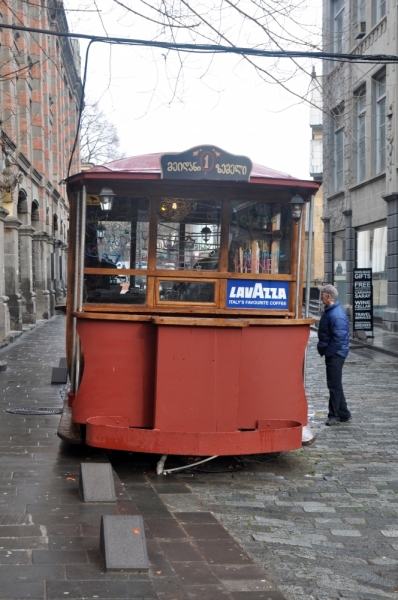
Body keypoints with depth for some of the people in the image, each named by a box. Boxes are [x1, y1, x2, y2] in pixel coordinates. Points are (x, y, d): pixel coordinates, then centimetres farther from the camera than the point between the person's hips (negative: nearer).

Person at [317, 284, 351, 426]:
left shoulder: (336, 315, -24)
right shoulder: (330, 309, 9)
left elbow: (339, 338, -26)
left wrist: (327, 352, -17)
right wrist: (323, 348, 16)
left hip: (335, 354, -11)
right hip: (332, 352, 11)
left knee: (334, 385, -2)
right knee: (335, 384, 16)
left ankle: (334, 415, 6)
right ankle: (344, 414, 24)